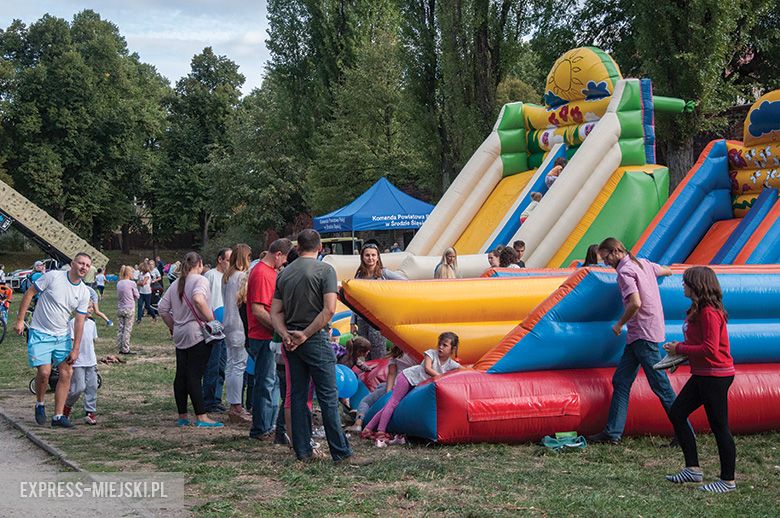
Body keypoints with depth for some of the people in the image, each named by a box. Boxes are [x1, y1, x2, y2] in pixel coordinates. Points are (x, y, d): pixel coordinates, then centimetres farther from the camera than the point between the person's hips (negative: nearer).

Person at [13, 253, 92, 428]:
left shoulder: (84, 292, 0)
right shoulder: (52, 276, -12)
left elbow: (79, 321, 2)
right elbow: (29, 294, -6)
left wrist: (75, 349, -2)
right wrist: (20, 320, -9)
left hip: (63, 336, 5)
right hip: (40, 334, -5)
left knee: (66, 373, -2)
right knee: (44, 372, -15)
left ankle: (58, 416, 6)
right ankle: (40, 404, 13)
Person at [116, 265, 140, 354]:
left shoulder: (119, 283, 6)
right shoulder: (132, 284, -10)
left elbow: (118, 296, 12)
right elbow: (137, 296, 0)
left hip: (119, 309, 5)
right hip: (129, 309, -5)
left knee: (120, 329, 9)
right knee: (127, 329, -1)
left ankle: (120, 348, 12)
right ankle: (125, 349, -1)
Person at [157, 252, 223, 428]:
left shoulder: (175, 284, 14)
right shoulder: (200, 280, -8)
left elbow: (163, 308, 14)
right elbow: (198, 299, -28)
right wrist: (211, 320, -19)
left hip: (180, 336, 7)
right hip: (197, 334, -7)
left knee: (181, 375, 9)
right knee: (195, 375, -7)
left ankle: (182, 416, 15)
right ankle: (201, 417, -5)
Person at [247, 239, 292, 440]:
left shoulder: (270, 271, 15)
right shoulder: (262, 274, -18)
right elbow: (258, 311, -23)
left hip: (269, 337, 10)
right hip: (263, 338, -10)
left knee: (270, 382, 15)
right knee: (266, 383, -4)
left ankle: (266, 426, 23)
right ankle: (261, 430, 4)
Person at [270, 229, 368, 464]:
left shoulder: (284, 273, 11)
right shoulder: (325, 270, -7)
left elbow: (275, 312, 8)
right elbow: (329, 309, -16)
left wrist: (286, 335, -3)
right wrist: (306, 334, -11)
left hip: (292, 341, 6)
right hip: (316, 340, -6)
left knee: (297, 396, 10)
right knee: (328, 397, -4)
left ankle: (303, 450, 13)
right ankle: (341, 453, -2)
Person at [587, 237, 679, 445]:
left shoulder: (625, 271, -14)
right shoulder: (643, 263, 13)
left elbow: (635, 303, -25)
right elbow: (667, 271, 29)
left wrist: (620, 324, -11)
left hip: (644, 334, -10)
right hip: (640, 334, 10)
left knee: (660, 385, -5)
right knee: (621, 381, 8)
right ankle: (613, 433, 8)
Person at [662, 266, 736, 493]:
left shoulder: (709, 313, -20)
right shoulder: (699, 310, 11)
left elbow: (710, 349, -25)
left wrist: (680, 348, -15)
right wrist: (680, 350, 3)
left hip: (715, 376, -11)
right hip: (702, 375, 11)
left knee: (719, 427, -2)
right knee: (677, 413, 11)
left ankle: (728, 481, 9)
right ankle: (692, 469, 16)